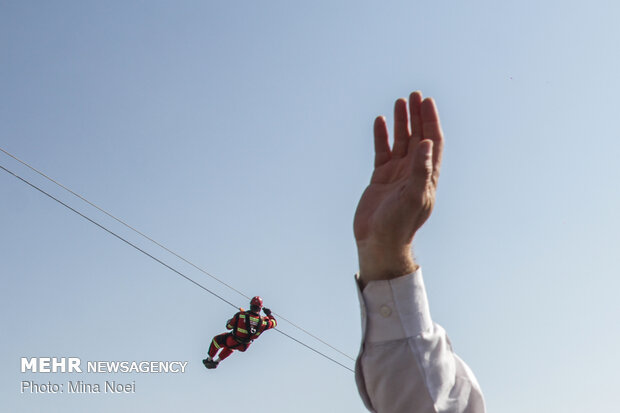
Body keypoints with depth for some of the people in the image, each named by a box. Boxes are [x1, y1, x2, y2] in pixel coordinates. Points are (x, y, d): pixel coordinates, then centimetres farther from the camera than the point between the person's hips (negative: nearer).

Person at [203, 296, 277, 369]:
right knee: (230, 347, 38)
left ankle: (209, 359, 36)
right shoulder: (262, 321, -20)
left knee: (216, 340, 26)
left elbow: (229, 326, -9)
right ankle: (217, 361, 43)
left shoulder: (240, 315, -23)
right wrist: (269, 314, 17)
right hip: (244, 346, 4)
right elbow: (273, 323, 0)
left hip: (232, 341, -3)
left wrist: (229, 321, 14)